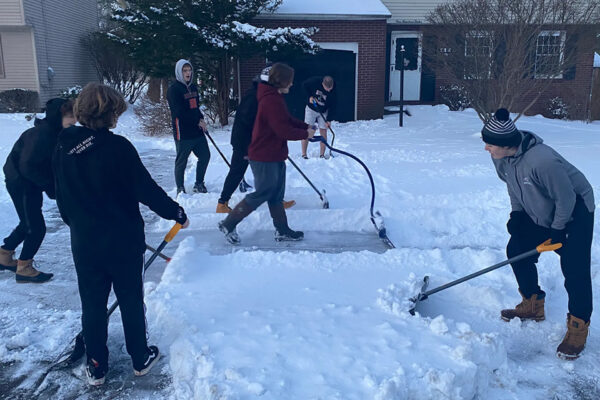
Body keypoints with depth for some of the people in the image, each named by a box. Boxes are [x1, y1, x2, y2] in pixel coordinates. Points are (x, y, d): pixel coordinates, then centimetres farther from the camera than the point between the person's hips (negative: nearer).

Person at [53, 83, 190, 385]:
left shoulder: (63, 149, 0)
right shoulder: (117, 147, -18)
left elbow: (62, 200, 10)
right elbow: (146, 190, -17)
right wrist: (177, 213, -4)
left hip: (84, 244, 4)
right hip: (124, 241, -4)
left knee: (92, 305, 15)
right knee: (131, 301, 13)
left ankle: (96, 367, 26)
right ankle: (141, 359, 27)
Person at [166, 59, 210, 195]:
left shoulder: (193, 87, 14)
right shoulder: (174, 89, -10)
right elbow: (180, 112, -16)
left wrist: (201, 119, 3)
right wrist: (198, 121, -11)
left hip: (197, 130, 8)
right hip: (183, 132, -7)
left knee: (205, 156, 10)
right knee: (181, 161, 2)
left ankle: (199, 184, 24)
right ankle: (180, 188, 15)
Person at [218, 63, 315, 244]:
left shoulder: (276, 98, 11)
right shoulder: (271, 101, -24)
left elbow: (287, 120, 18)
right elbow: (283, 131, -25)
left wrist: (306, 127, 5)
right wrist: (305, 134, -12)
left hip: (274, 156, 11)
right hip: (265, 158, -11)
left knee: (276, 194, 15)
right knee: (262, 193, -1)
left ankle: (282, 230, 26)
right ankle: (228, 224, 10)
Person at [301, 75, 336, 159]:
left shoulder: (333, 92, -22)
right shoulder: (315, 81, -26)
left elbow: (332, 106, -13)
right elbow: (304, 85, -7)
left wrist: (328, 120, -16)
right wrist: (309, 96, -17)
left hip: (323, 112, 1)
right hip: (311, 108, -1)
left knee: (323, 132, -1)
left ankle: (322, 155, 9)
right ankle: (304, 154, 2)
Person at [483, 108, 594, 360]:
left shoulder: (542, 162, -39)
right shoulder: (502, 157, -15)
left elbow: (566, 199, -27)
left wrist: (556, 230, -15)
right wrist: (516, 213, -2)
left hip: (575, 211, -8)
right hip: (538, 212, 8)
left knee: (575, 269, -12)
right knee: (516, 251, 6)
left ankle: (578, 328, 5)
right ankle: (532, 306, 24)